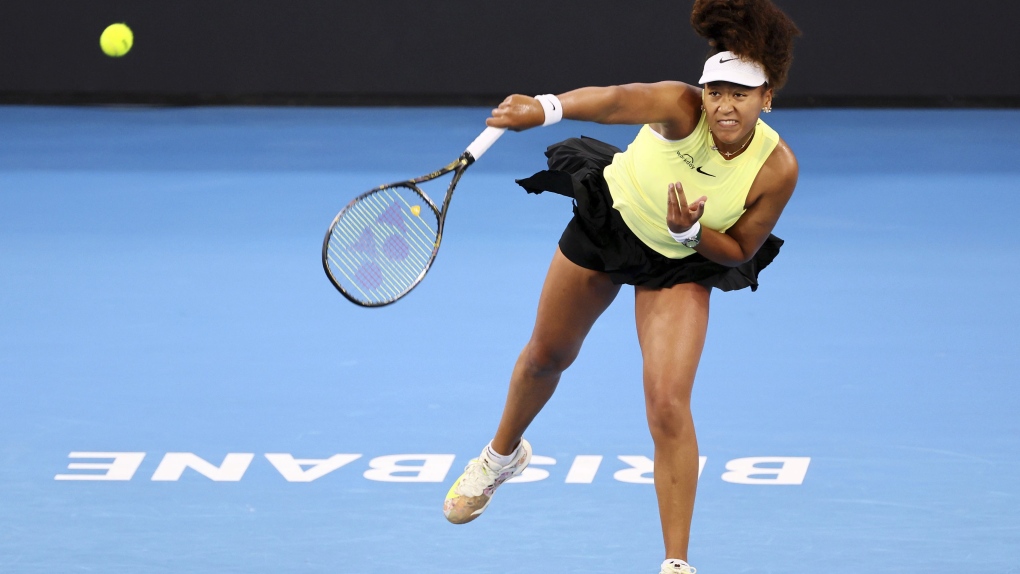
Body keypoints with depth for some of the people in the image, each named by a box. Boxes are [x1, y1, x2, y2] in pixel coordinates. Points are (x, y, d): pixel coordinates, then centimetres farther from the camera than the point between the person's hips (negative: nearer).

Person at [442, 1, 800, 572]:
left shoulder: (778, 169, -29)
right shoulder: (681, 108, -35)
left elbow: (739, 251, -14)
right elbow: (617, 101, -56)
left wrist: (690, 232, -35)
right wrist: (547, 107, -76)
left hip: (683, 263, -1)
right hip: (608, 218, 1)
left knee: (669, 406, -16)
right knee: (547, 355, 22)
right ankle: (502, 455, 54)